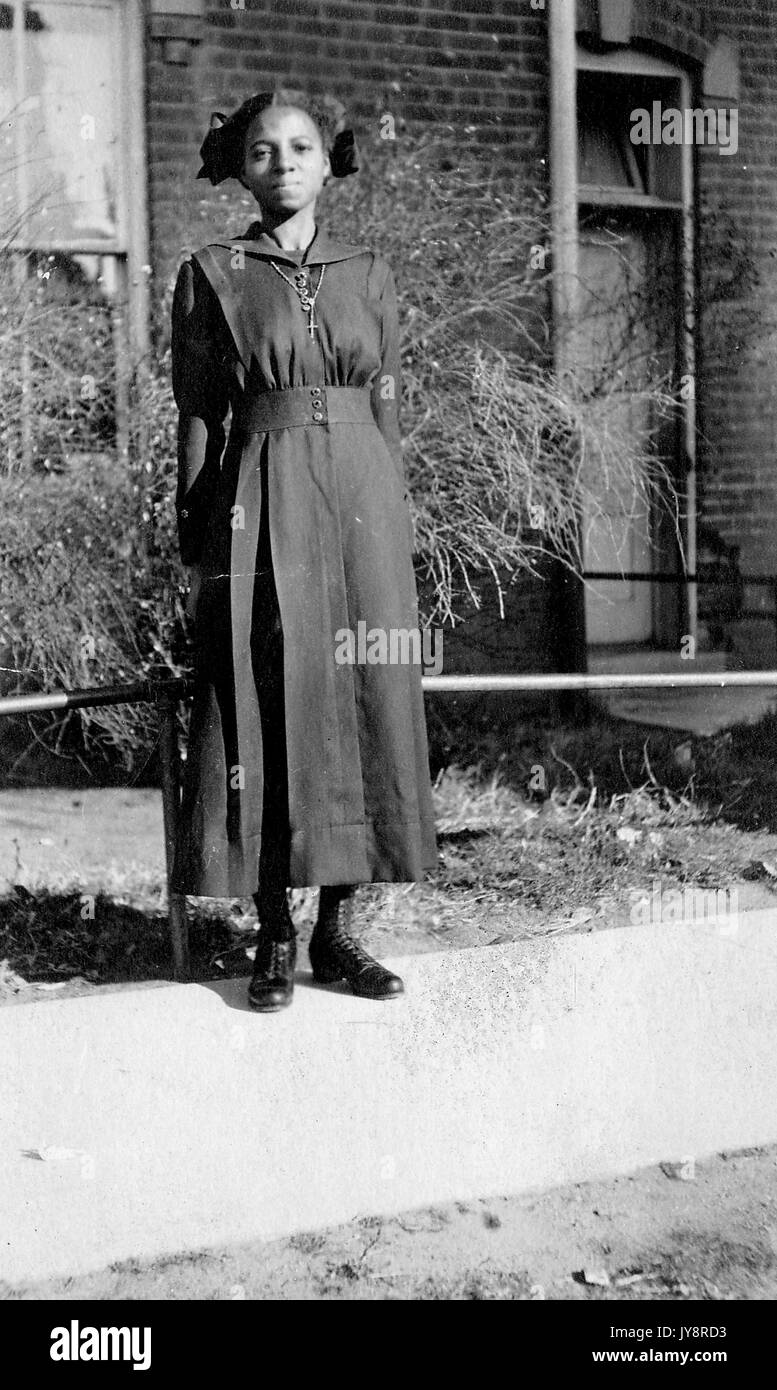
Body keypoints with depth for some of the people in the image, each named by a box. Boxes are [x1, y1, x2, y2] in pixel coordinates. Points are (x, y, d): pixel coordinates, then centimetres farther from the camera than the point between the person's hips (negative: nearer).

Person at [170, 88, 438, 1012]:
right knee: (266, 718, -3)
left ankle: (337, 932, 12)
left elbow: (389, 409, 13)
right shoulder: (210, 276, 4)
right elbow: (197, 418, 2)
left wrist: (397, 528, 8)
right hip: (261, 509, -3)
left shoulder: (369, 276, 12)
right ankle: (273, 940, 8)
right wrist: (196, 547, -3)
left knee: (364, 710, 2)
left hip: (363, 507, 3)